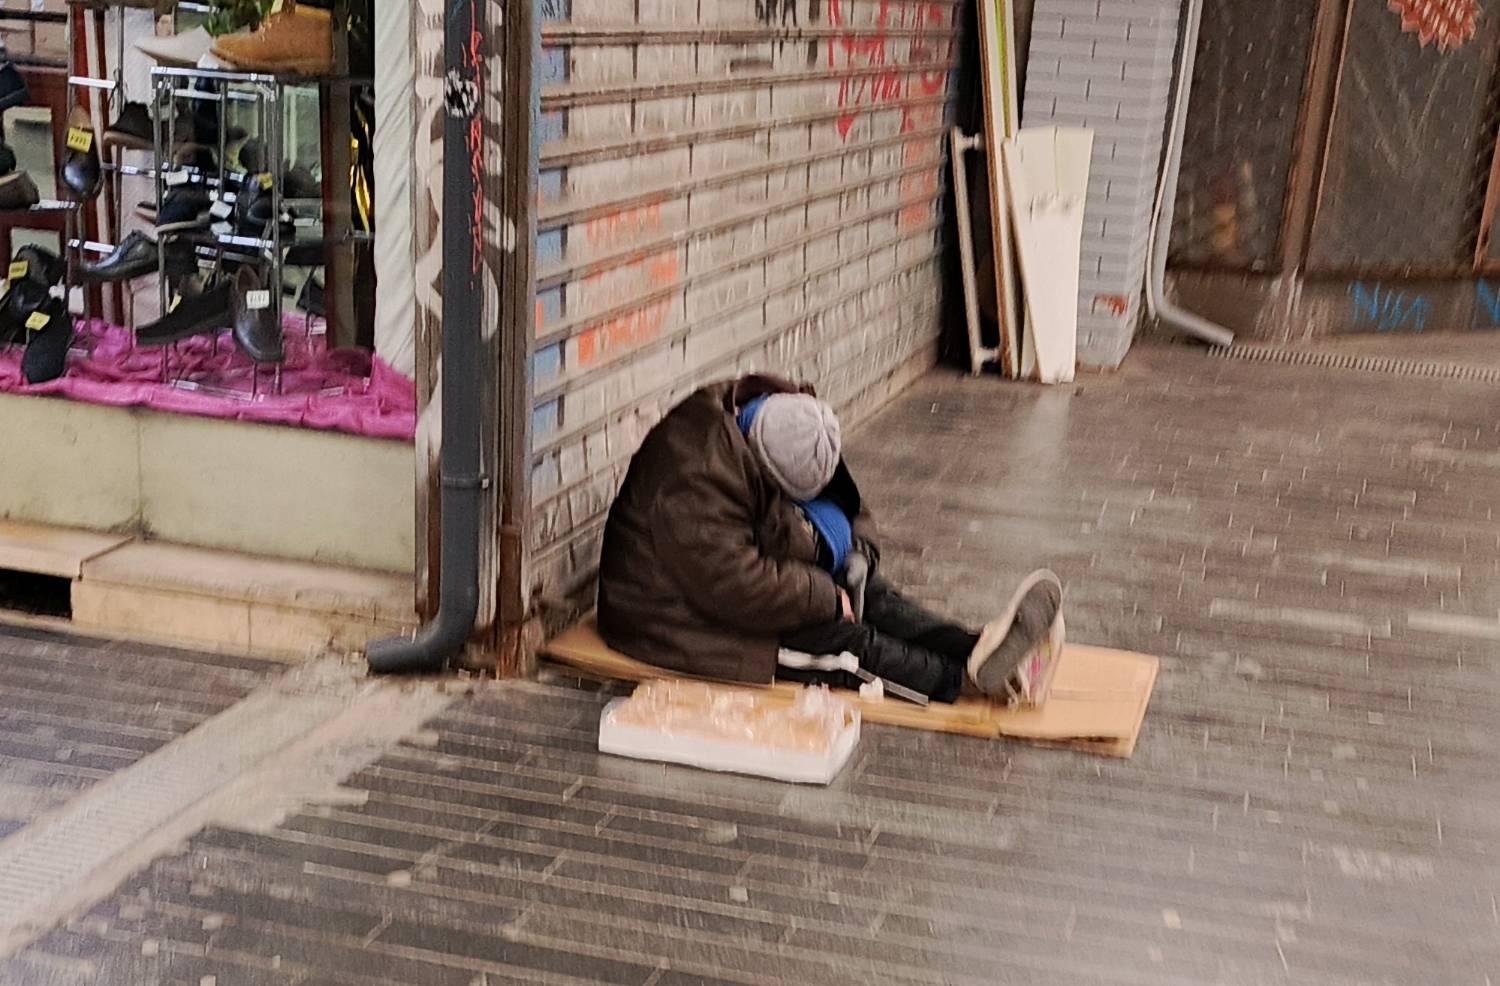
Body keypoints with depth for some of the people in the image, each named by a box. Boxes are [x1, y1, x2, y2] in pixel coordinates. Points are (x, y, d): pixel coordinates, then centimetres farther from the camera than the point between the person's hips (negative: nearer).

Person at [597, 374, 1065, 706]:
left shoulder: (781, 423, -3)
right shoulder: (697, 476, -32)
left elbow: (844, 499, 12)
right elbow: (736, 584, -35)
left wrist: (859, 546, -9)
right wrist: (828, 596, -25)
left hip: (734, 581, 9)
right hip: (672, 615, -9)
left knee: (869, 593, -10)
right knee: (836, 631, -25)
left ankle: (978, 647, -24)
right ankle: (965, 675, -31)